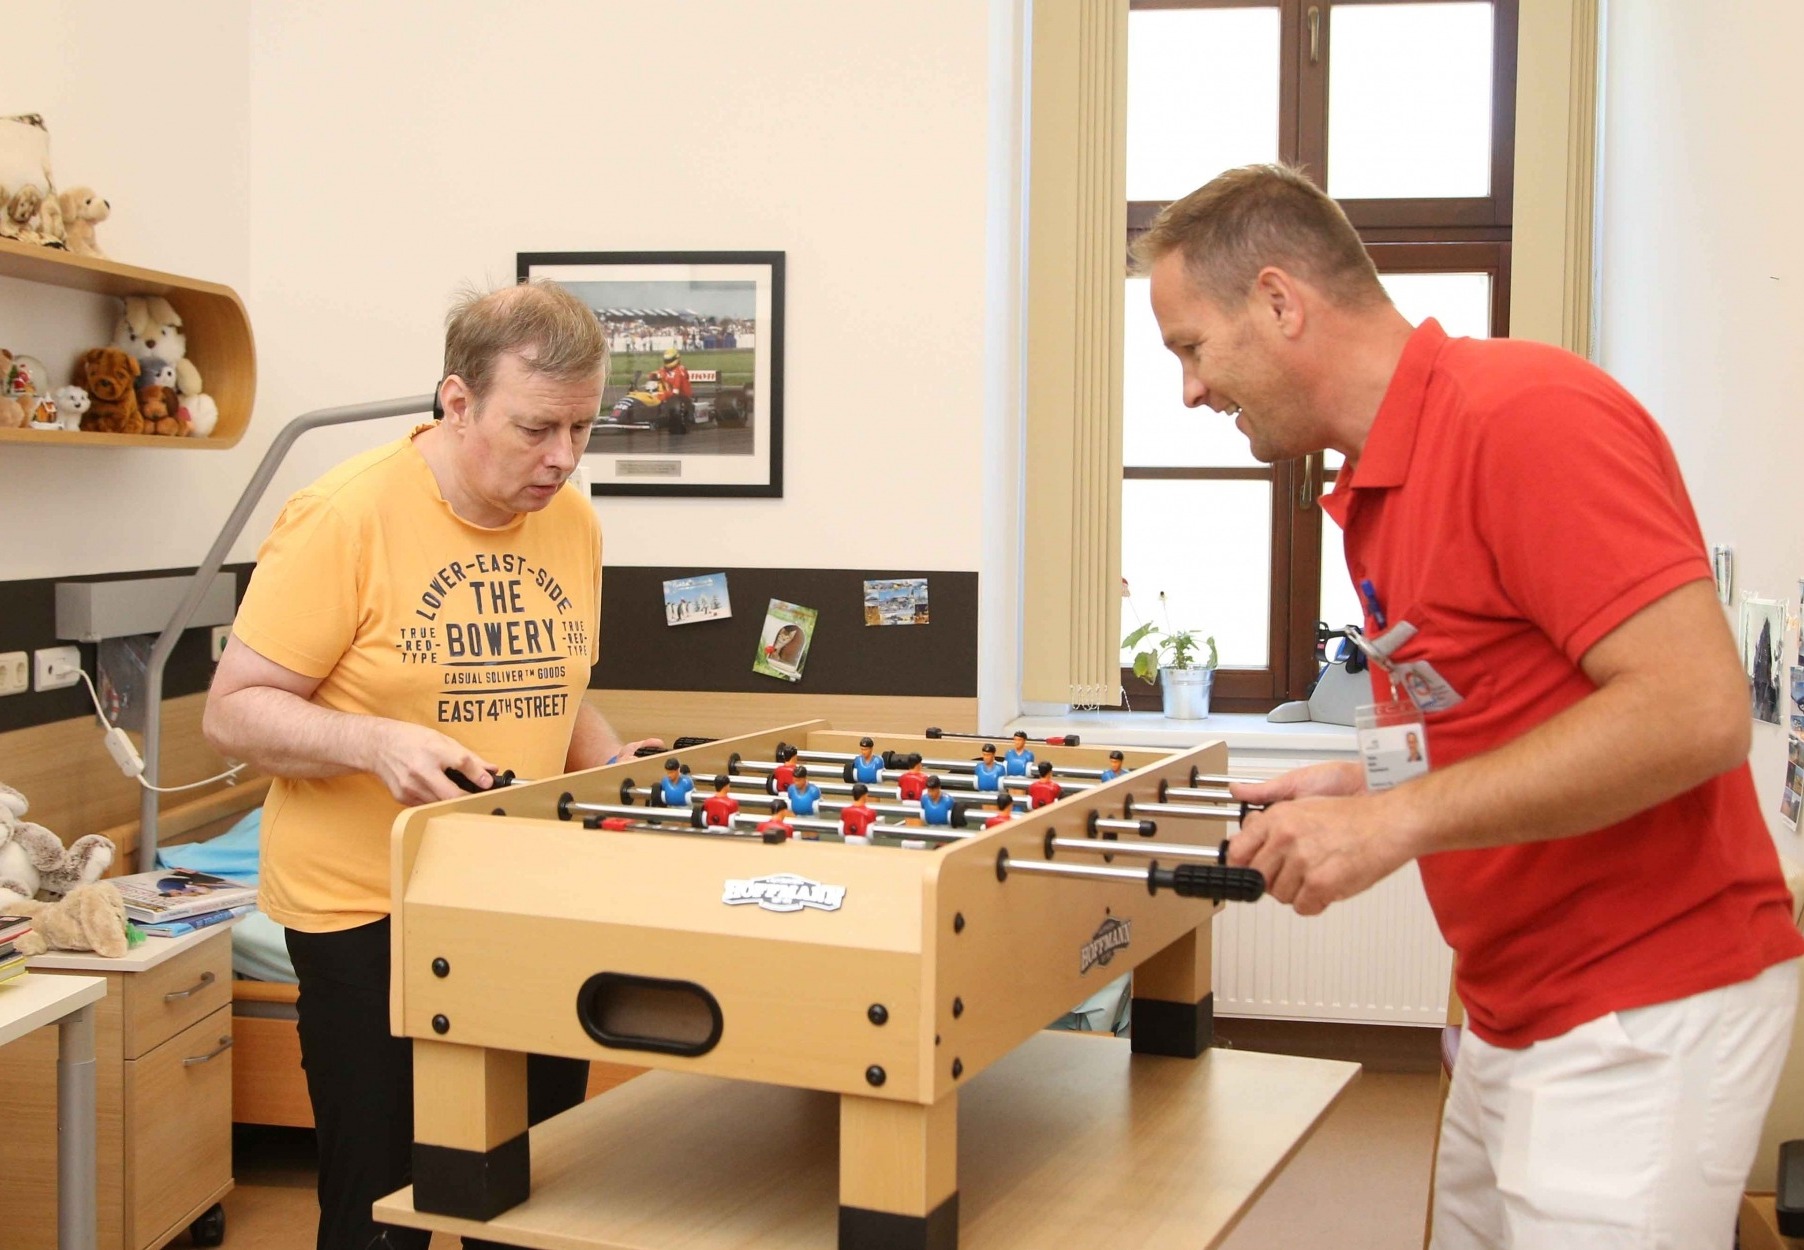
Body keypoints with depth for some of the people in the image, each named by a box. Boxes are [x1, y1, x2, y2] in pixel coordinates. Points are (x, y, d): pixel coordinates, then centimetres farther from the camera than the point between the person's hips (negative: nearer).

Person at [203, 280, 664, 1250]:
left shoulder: (572, 522, 4)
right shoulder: (346, 516, -14)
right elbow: (234, 711, -12)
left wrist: (610, 761, -1)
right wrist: (377, 743, -28)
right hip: (370, 914, -5)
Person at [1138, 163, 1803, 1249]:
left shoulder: (1527, 415, -19)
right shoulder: (1379, 493, 10)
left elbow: (1694, 709, -25)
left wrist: (1399, 818, -23)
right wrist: (1368, 792, 1)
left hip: (1642, 1020, -9)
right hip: (1518, 1017, 9)